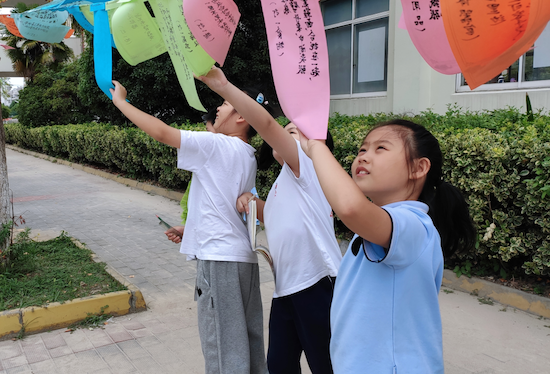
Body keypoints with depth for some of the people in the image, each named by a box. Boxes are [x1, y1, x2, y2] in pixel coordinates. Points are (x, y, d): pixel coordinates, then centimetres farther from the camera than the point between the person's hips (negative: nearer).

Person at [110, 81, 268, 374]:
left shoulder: (216, 145, -8)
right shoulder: (247, 156, 18)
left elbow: (162, 132, -10)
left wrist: (120, 101, 2)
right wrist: (190, 230, 26)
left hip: (220, 258, -9)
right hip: (246, 257, 9)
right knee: (250, 343, 17)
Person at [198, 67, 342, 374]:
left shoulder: (306, 164, -6)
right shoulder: (283, 183, 20)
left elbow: (266, 123, -18)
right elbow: (277, 218, 29)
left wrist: (223, 86, -19)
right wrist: (252, 201, 9)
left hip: (317, 285, -9)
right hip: (286, 290, 9)